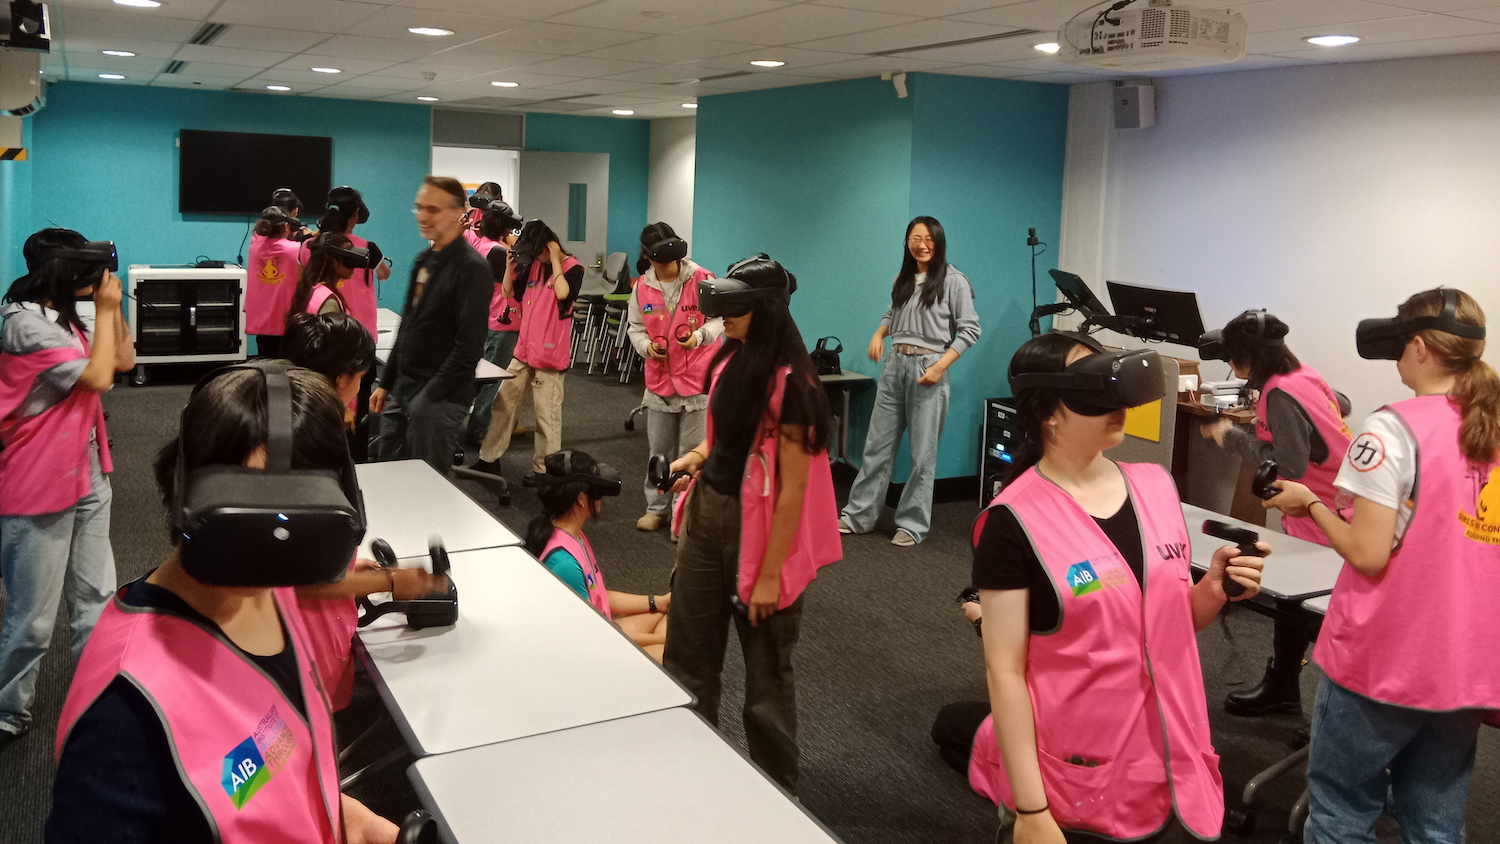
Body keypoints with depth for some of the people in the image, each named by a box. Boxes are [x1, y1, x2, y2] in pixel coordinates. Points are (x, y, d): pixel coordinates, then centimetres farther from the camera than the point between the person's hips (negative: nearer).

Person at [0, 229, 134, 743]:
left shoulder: (63, 320, 10)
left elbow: (124, 360, 15)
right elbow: (98, 378, -21)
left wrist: (108, 305, 5)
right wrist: (106, 308, -12)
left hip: (87, 482, 9)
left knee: (96, 600, 14)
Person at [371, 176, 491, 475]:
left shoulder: (471, 268, -14)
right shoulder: (425, 259, 14)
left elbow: (468, 346, -19)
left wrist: (430, 396, -17)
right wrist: (386, 383, 16)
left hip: (440, 398, -8)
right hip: (402, 392, 8)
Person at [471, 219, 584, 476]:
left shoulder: (572, 268, -8)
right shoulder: (533, 265, 9)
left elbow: (562, 293, -28)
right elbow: (508, 292, 15)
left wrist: (555, 259, -19)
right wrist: (510, 267, -1)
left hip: (550, 354, -7)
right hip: (524, 349, 7)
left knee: (547, 414, 0)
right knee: (503, 404, 12)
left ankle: (544, 470, 10)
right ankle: (489, 459, 23)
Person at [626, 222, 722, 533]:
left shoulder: (701, 279, -11)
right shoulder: (642, 287, 1)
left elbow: (721, 318, -6)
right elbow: (636, 327, 10)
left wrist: (700, 336, -25)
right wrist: (646, 346, -11)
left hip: (698, 380, -4)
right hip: (659, 381, 4)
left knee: (692, 452, 2)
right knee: (659, 450, 15)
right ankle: (656, 508, 31)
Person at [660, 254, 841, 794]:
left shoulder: (789, 384, -20)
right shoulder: (730, 360, 2)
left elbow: (793, 488, -20)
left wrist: (770, 573, -18)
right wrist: (695, 458, 2)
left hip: (757, 526, -7)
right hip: (707, 510, 8)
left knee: (766, 667, 9)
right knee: (687, 652, 16)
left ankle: (776, 788, 30)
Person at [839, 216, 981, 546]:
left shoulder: (954, 281, -5)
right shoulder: (903, 279, 12)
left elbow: (970, 329, -7)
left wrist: (941, 366, -16)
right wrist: (879, 334, 4)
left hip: (928, 368, -5)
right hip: (894, 364, 5)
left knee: (922, 453, 1)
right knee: (877, 444, 7)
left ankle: (912, 524, 11)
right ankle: (858, 516, 14)